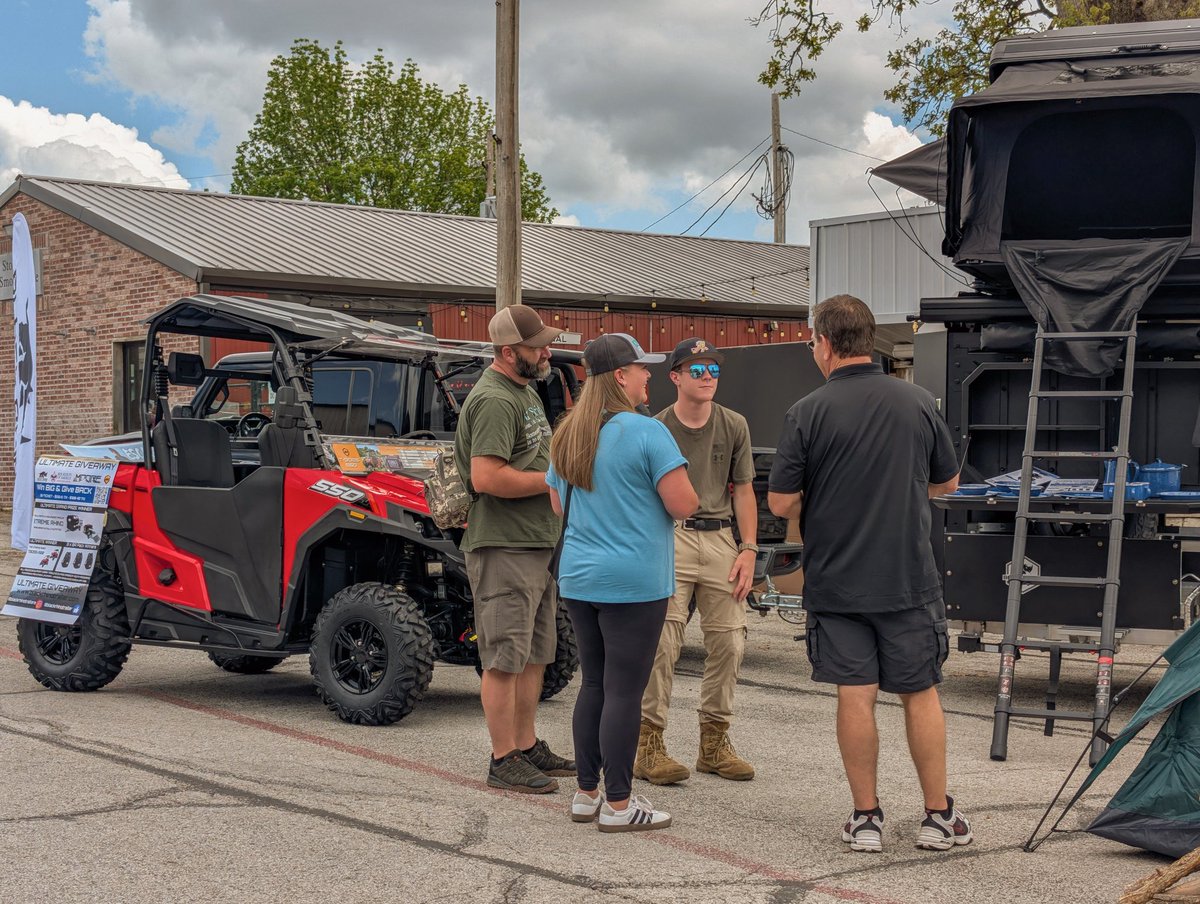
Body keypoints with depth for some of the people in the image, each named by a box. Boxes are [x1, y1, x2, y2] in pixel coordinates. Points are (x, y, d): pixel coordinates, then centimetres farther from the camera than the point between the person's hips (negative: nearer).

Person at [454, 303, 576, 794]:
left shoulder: (525, 391, 16)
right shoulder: (495, 400, -17)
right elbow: (487, 477, -26)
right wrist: (554, 479, -17)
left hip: (536, 546, 10)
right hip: (504, 549, -10)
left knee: (535, 655, 16)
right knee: (505, 659, -4)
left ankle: (528, 747, 26)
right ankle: (503, 761, 1)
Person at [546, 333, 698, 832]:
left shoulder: (567, 435, 10)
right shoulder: (646, 433, -14)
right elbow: (683, 505, -15)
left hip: (578, 579, 7)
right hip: (633, 581, -7)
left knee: (593, 684, 15)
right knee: (624, 691, -2)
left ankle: (586, 794, 20)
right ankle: (618, 804, 2)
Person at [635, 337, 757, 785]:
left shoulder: (734, 426, 9)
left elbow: (743, 492, 12)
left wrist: (748, 550, 4)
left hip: (721, 538, 4)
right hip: (670, 536, -4)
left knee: (729, 642, 5)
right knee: (662, 642, -9)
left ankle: (714, 742, 18)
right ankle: (649, 744, -2)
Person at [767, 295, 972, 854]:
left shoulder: (808, 413, -10)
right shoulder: (917, 403, -1)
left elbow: (780, 503, -9)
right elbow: (947, 482, 11)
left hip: (835, 582, -2)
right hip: (909, 580, 2)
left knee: (855, 697, 4)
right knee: (920, 694, 10)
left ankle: (866, 818, 10)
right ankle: (939, 817, 16)